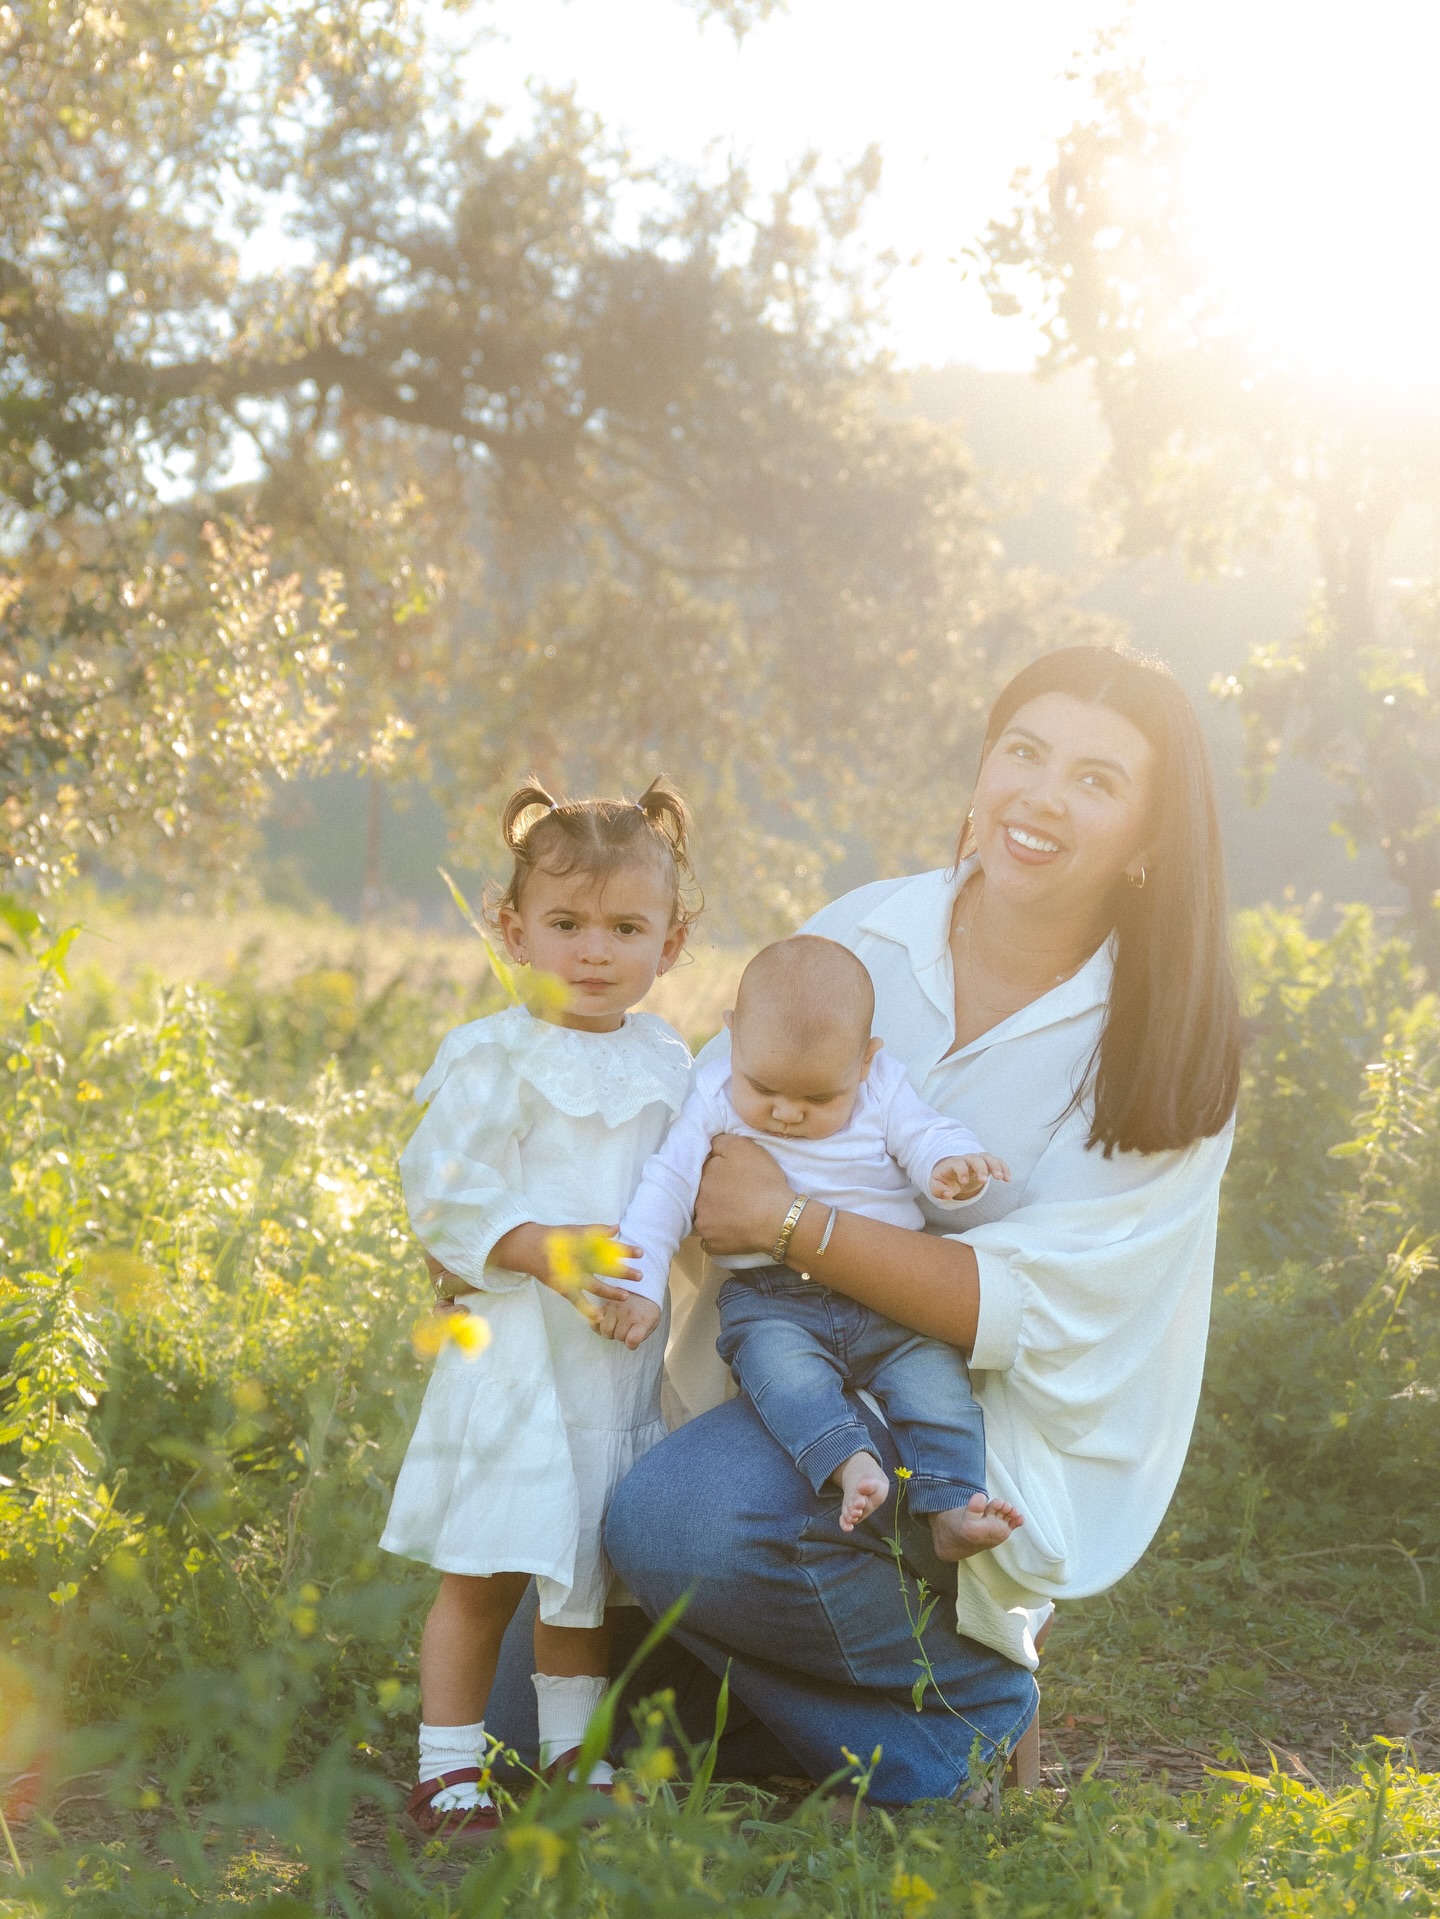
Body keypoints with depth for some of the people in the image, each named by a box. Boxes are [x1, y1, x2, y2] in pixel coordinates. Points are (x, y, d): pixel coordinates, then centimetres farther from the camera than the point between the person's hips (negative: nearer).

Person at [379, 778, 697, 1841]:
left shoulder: (666, 1060, 9)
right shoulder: (498, 1057, -8)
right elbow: (443, 1190, -12)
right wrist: (549, 1253, -22)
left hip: (626, 1352, 5)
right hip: (519, 1349, -5)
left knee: (589, 1572, 15)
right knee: (485, 1573, -2)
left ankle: (575, 1757, 27)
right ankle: (448, 1770, 10)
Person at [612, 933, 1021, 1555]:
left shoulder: (883, 1087, 5)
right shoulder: (715, 1098, 3)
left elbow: (925, 1136, 0)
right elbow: (666, 1188, 1)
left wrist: (953, 1167, -26)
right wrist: (639, 1286, -9)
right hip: (771, 1301, -1)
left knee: (934, 1369, -24)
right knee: (777, 1363, -34)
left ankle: (950, 1507, -25)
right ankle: (849, 1463, -50)